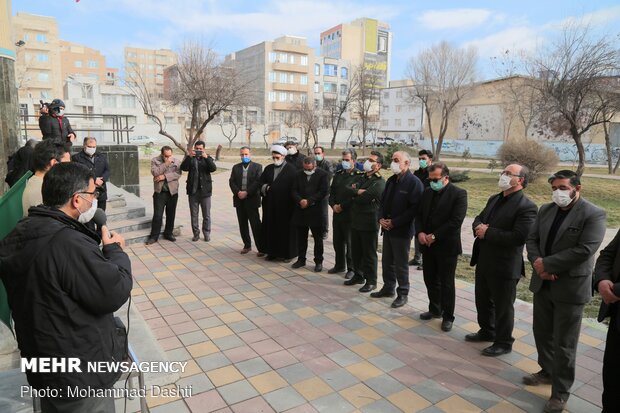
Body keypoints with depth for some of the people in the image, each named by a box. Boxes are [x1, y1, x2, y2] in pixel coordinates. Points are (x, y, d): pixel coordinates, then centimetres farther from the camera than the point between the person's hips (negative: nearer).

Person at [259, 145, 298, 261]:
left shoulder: (291, 169, -3)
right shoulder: (268, 168, 12)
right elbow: (261, 182, 13)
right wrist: (266, 187, -8)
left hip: (285, 205, -4)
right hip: (270, 204, 5)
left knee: (285, 228, 1)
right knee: (271, 228, 7)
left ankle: (287, 253, 11)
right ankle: (272, 251, 18)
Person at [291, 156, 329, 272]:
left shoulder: (323, 175, -5)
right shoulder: (298, 174, 8)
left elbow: (324, 192, -11)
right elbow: (294, 191, 6)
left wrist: (309, 201, -15)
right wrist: (300, 200, -14)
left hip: (316, 211, -4)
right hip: (301, 210, 4)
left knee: (318, 238, 5)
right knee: (301, 237, 12)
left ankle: (318, 261, 15)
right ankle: (301, 259, 25)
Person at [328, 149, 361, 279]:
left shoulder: (359, 176, -8)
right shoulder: (338, 174, 13)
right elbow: (332, 192, 13)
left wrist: (342, 206, -14)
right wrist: (333, 205, -4)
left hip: (350, 214, -6)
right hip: (337, 213, 6)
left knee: (350, 243, 1)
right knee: (338, 241, 14)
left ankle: (351, 268, 13)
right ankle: (339, 265, 28)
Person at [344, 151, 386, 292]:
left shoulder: (379, 182, -13)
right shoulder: (361, 177, 13)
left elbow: (365, 198, -21)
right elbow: (348, 189, 2)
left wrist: (355, 192, -5)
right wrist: (359, 192, -12)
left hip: (369, 222, -7)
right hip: (356, 220, 7)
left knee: (369, 253, 3)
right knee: (356, 250, 16)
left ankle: (370, 280, 16)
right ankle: (358, 275, 32)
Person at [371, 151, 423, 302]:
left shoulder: (414, 182, -14)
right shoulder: (391, 180, 11)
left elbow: (414, 208, -19)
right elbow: (383, 201, 18)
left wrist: (394, 222, -18)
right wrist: (381, 218, 0)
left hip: (402, 230, -7)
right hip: (387, 228, 8)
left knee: (401, 264, 3)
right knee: (387, 261, 17)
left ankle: (402, 294, 17)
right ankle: (388, 288, 32)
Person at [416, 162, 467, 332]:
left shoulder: (459, 194, -11)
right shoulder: (427, 192, 8)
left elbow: (456, 221, -19)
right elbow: (419, 215, 10)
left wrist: (434, 236, -18)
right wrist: (420, 232, -8)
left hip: (447, 246, -6)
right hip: (428, 245, 6)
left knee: (446, 283, 4)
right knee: (430, 280, 15)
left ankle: (448, 316, 20)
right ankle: (435, 309, 34)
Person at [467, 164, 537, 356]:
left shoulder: (526, 207, -17)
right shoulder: (494, 199, 10)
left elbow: (519, 237, -26)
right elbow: (478, 219, 14)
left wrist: (488, 232, -21)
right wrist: (480, 227, -10)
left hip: (505, 266, -8)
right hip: (484, 262, 8)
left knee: (503, 306, 9)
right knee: (483, 300, 22)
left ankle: (503, 342, 28)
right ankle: (487, 331, 43)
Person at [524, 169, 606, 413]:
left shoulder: (594, 215, -13)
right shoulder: (545, 210, 6)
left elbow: (584, 250, -21)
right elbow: (532, 239, 5)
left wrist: (547, 264, -18)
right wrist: (538, 264, -12)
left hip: (570, 287, -6)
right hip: (543, 283, 6)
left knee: (564, 343, 5)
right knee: (542, 332, 19)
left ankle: (560, 392, 20)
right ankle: (547, 371, 41)